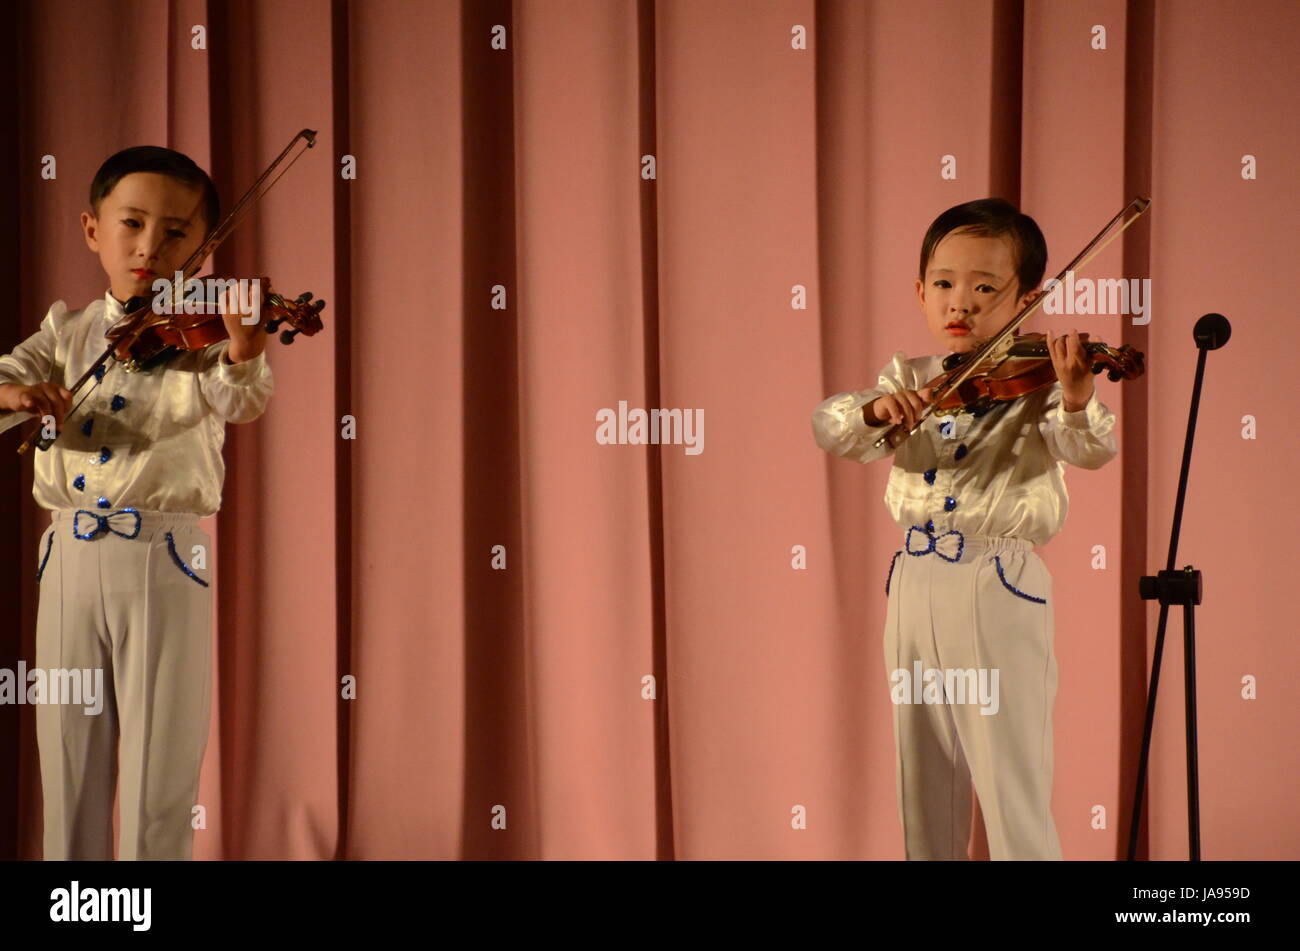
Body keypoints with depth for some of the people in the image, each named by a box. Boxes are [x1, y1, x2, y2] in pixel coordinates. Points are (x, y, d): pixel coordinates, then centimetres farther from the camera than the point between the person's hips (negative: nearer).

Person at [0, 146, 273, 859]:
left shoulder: (200, 338, -1)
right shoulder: (66, 334, 11)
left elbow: (237, 400, -20)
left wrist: (244, 352, -43)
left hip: (165, 561, -3)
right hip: (69, 559, 3)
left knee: (161, 773, 0)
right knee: (68, 765, 10)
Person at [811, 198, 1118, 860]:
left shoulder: (1031, 384, -7)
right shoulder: (907, 379, 8)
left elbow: (1090, 451, -23)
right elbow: (828, 428, -3)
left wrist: (1078, 400, -45)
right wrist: (876, 410, -25)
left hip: (997, 586, -5)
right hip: (914, 583, 5)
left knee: (1011, 778, -4)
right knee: (923, 779, 15)